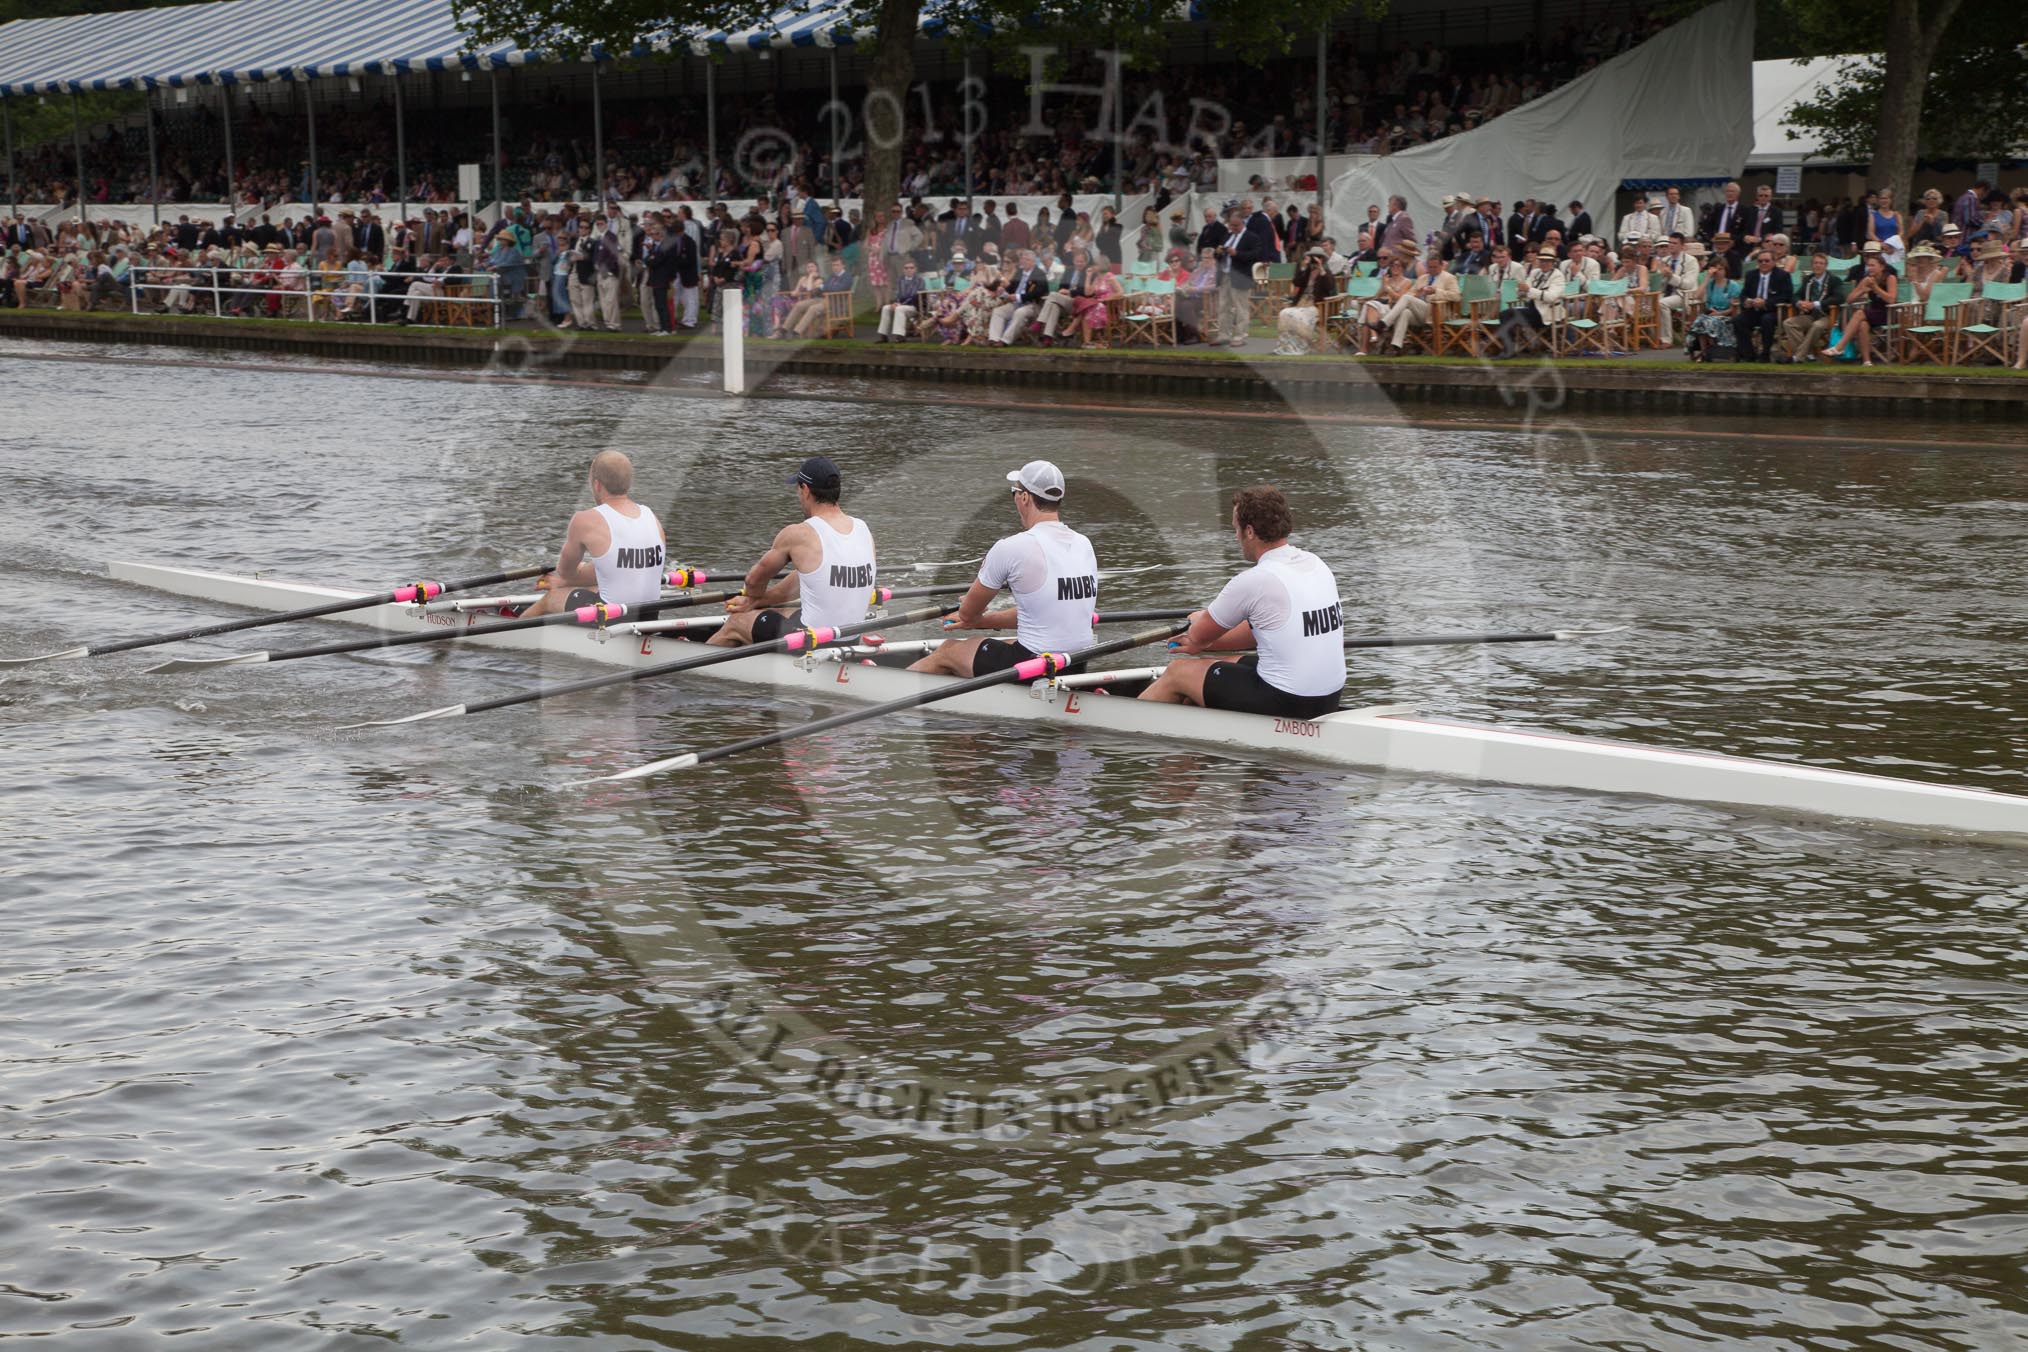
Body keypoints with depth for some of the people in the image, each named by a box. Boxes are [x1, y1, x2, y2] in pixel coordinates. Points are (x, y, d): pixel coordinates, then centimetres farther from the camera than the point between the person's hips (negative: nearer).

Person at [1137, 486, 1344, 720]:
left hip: (1284, 704, -8)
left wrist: (1198, 620, 23)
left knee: (1178, 672, 12)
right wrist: (1202, 643, 26)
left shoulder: (1252, 581, -18)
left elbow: (1199, 636, -1)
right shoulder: (1315, 564, 7)